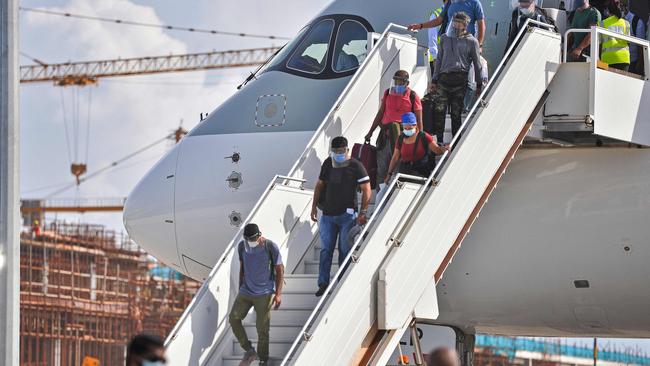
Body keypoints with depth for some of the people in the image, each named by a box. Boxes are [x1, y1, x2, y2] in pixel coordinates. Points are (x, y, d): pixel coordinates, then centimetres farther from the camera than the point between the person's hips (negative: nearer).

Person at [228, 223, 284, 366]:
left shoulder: (270, 247, -11)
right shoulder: (242, 246, 3)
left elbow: (280, 270, -7)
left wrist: (278, 294, -13)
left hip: (264, 294, -4)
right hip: (245, 292, 5)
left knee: (262, 329, -4)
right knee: (233, 318, -11)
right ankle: (249, 350, 0)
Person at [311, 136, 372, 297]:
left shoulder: (355, 166, -7)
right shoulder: (327, 164, 8)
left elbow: (366, 190, -9)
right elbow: (320, 185, 19)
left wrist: (363, 212, -15)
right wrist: (314, 206, 14)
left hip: (347, 215, -4)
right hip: (328, 215, 4)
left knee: (345, 251, 0)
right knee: (325, 250, 4)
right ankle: (323, 283, 10)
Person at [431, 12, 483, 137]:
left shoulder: (471, 41, 5)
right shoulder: (445, 38, 16)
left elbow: (477, 63, 8)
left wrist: (479, 84, 7)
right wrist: (434, 81, 16)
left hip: (460, 79, -3)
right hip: (444, 78, 3)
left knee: (456, 112, -1)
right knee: (439, 109, -9)